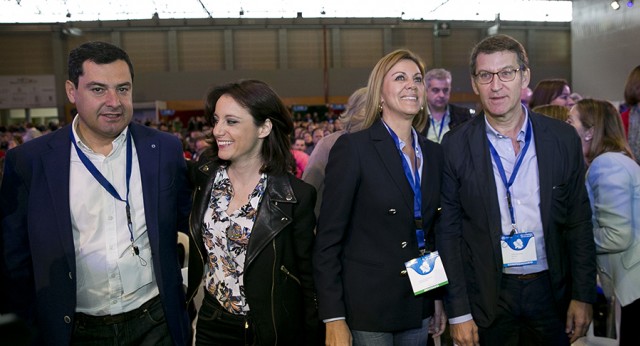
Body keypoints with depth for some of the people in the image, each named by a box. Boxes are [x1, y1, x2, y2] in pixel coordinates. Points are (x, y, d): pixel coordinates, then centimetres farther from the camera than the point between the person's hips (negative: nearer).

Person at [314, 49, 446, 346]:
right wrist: (333, 320, -15)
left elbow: (431, 232, 13)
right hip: (365, 311, -5)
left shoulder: (433, 153, 7)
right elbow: (327, 240, -13)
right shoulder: (352, 148, -12)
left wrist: (438, 298, 11)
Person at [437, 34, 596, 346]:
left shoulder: (563, 139, -2)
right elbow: (448, 232, -7)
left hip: (550, 290, 2)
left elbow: (578, 222, 3)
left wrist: (583, 296, 1)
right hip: (488, 296, -1)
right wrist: (458, 312, -8)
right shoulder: (456, 145, -8)